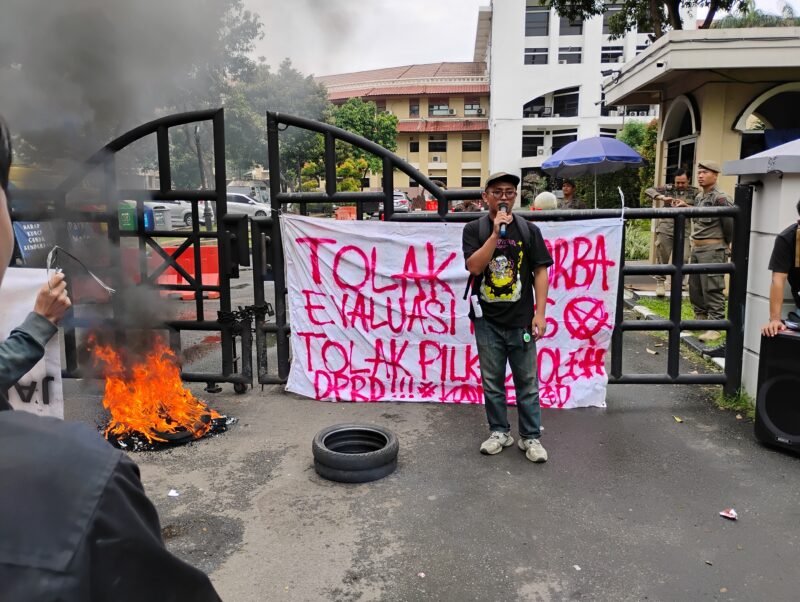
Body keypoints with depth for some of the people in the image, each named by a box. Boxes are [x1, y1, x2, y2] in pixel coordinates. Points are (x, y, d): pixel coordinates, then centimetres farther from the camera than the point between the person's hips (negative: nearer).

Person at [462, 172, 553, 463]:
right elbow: (474, 266, -12)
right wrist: (495, 233, -18)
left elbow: (540, 272, 1)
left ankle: (531, 436, 19)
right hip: (487, 320, 0)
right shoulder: (474, 229, 1)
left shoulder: (528, 230, 2)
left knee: (527, 381, 6)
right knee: (492, 381, 11)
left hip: (520, 320, 0)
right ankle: (500, 431, 26)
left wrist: (540, 313, -6)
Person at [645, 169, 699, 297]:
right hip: (665, 229, 0)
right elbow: (648, 191, -2)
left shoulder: (694, 193, 7)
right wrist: (662, 197, -17)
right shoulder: (668, 189, 6)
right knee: (662, 257, 4)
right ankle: (660, 282, 20)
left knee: (683, 259, -6)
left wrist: (686, 206, -16)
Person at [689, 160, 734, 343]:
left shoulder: (720, 198, -13)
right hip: (696, 248, 9)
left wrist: (725, 244, 1)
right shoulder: (698, 197, 13)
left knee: (712, 289, -7)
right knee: (695, 287, 15)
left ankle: (715, 327, -4)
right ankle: (700, 318, 28)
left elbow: (730, 224, -11)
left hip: (713, 249, -9)